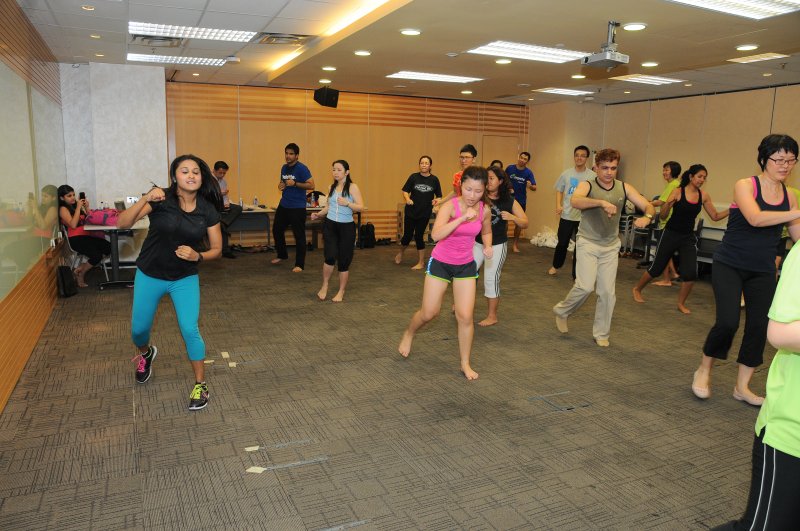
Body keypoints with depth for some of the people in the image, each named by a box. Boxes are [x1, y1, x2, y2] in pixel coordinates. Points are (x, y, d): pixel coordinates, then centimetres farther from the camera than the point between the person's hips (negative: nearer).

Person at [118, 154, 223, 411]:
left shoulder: (208, 211, -11)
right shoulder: (161, 200, -16)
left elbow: (217, 249, -3)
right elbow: (122, 223, -24)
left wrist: (198, 256, -23)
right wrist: (145, 199, -39)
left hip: (185, 278, 0)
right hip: (149, 276, 0)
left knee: (190, 330, -10)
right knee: (139, 329, 12)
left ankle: (200, 384, 10)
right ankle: (146, 353, 50)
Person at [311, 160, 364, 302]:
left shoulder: (352, 187, -5)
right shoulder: (332, 187, 10)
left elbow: (361, 207, -12)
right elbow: (328, 206, 16)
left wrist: (347, 203, -27)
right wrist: (318, 214, 0)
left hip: (346, 227, -2)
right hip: (330, 226, 2)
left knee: (344, 261, 4)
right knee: (330, 257, -14)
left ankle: (341, 292, 21)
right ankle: (324, 286, 10)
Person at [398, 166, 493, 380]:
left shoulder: (484, 210, -8)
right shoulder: (450, 206, -21)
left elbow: (486, 231, 14)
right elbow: (436, 235, -37)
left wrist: (488, 246, -6)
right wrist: (462, 218, -43)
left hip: (466, 266, 3)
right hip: (440, 263, -3)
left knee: (465, 316, -2)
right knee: (429, 313, 7)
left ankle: (465, 364, 16)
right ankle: (408, 334, 41)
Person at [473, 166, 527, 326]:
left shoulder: (509, 201, -7)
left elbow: (525, 223, -3)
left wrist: (512, 217, -23)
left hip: (497, 246, -2)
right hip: (477, 243, 2)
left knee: (491, 280, 4)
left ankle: (492, 316, 20)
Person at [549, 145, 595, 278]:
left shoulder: (593, 176, -5)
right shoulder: (566, 174, 3)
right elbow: (559, 190, 12)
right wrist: (558, 205, -3)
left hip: (584, 217, -2)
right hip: (566, 215, 2)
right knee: (562, 243, 14)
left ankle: (576, 275, 15)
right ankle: (555, 266, 38)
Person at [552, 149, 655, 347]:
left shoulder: (624, 188, 0)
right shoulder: (587, 185, -10)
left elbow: (648, 206, -4)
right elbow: (575, 201, -32)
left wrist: (646, 217, -28)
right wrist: (602, 202, -47)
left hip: (611, 246, 4)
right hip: (588, 243, -3)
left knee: (607, 291, 4)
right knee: (585, 286, -15)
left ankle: (601, 334, 20)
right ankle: (562, 311, 14)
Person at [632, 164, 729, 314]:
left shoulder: (704, 196, 2)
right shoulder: (677, 192, -11)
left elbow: (715, 216, 8)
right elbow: (663, 216, -12)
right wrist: (668, 205, -31)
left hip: (688, 237, 3)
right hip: (671, 234, -3)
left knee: (691, 273, -9)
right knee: (656, 268, 6)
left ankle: (681, 303, 12)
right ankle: (637, 289, 31)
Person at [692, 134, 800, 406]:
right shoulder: (745, 185, -9)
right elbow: (756, 219, -27)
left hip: (763, 271, 5)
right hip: (730, 265, -5)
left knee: (759, 326, 4)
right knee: (727, 322, -15)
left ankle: (742, 387, 19)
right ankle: (704, 370, 12)